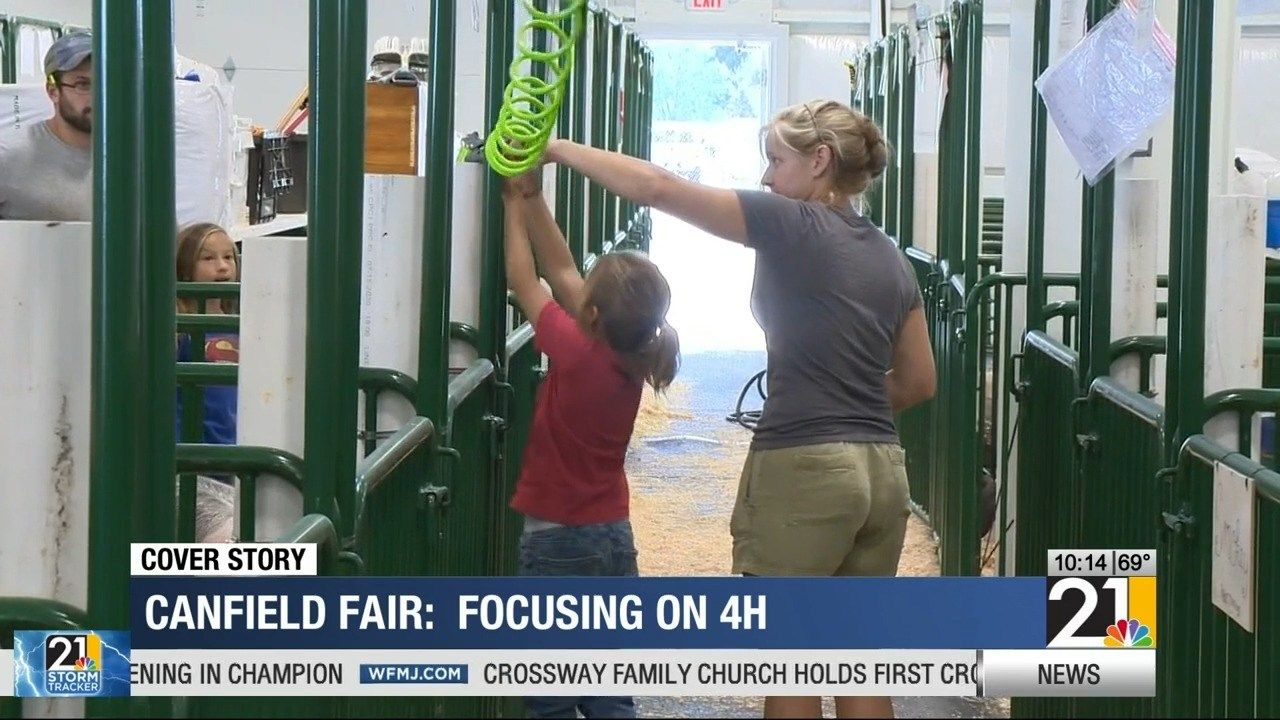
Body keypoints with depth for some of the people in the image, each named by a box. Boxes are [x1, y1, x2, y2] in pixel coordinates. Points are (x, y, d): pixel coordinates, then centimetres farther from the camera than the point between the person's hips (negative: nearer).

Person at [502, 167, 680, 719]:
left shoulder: (576, 353, -20)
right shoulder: (633, 359, -2)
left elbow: (525, 281, -7)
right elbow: (561, 271, 6)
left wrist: (515, 206, 4)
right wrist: (533, 199, 5)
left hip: (557, 540, -6)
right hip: (614, 537, 6)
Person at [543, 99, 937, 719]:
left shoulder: (791, 225, -7)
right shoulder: (889, 256, 13)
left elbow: (658, 188, -10)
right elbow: (918, 381, 18)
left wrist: (559, 149, -3)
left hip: (802, 470, -7)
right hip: (882, 472, 7)